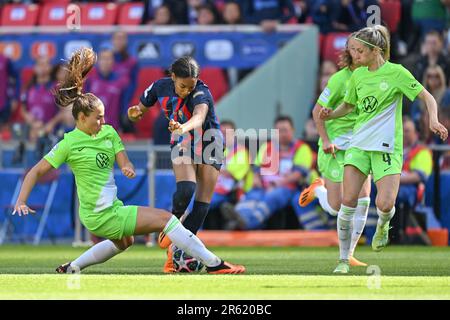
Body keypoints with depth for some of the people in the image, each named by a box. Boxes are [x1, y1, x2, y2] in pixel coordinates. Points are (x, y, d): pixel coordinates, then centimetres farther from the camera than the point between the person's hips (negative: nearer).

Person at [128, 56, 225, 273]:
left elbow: (199, 116, -49)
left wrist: (184, 128, -71)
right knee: (185, 189, -26)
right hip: (182, 143, 1)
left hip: (209, 143, -1)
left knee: (203, 201, -8)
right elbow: (143, 107, 3)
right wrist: (135, 112, -22)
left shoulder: (202, 93, -28)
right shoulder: (160, 87, -13)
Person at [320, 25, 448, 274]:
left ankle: (383, 225, 22)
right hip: (358, 144, 4)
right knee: (348, 202, -10)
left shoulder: (396, 72, -5)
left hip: (387, 146, -4)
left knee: (384, 204, -17)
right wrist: (330, 115, 5)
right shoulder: (358, 75, 10)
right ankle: (343, 259, 1)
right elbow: (348, 105, 25)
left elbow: (427, 98, -2)